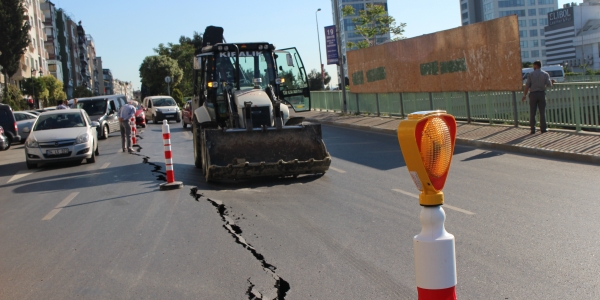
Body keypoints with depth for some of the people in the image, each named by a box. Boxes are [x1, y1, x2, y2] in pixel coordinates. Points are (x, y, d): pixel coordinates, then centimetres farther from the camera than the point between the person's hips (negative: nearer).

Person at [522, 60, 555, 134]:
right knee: (542, 112, 6)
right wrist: (552, 82, 17)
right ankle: (543, 128, 7)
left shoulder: (531, 74, 0)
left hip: (533, 94, -1)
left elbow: (527, 86, -4)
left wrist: (524, 95, 2)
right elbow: (549, 85, -5)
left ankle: (533, 129, 2)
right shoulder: (545, 74, 2)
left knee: (532, 113, 3)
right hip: (541, 93, 1)